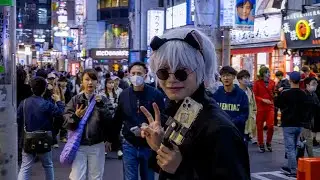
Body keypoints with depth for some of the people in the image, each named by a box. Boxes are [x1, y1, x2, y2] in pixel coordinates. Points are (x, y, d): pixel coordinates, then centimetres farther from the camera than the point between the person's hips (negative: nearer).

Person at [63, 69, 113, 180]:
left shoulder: (102, 100, 3)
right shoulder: (75, 100, 1)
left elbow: (109, 122, -8)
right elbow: (65, 123, -5)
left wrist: (100, 106, -17)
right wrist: (75, 116, -23)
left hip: (97, 145, 1)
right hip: (78, 145, -1)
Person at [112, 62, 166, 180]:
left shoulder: (156, 94, -8)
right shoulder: (124, 94, 1)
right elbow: (118, 119, 11)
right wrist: (112, 139, 14)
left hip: (149, 146, -2)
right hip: (129, 145, 2)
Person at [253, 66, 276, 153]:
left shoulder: (272, 82, 6)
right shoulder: (257, 83, -4)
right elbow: (254, 95, -4)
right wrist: (263, 100, -16)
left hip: (270, 107, 2)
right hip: (260, 107, -2)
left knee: (271, 125, -9)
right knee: (260, 127, 5)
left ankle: (268, 143, 14)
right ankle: (261, 145, 18)